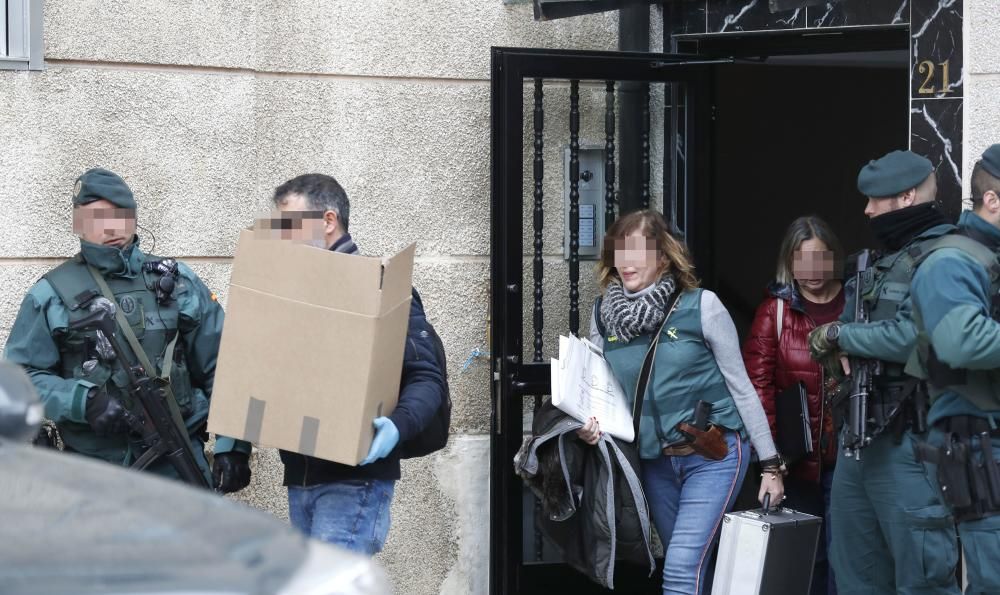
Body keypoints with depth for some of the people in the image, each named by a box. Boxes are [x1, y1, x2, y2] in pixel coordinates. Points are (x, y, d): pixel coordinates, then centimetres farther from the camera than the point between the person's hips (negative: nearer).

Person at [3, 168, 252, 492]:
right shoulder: (53, 295, 1)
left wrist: (232, 445, -4)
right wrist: (84, 401, -19)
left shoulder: (177, 282, 6)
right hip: (94, 471, -1)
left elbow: (222, 367, 6)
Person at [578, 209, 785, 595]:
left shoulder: (701, 306, -11)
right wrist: (590, 423, -14)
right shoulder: (604, 314, 0)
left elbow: (740, 385, -4)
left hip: (714, 456, -5)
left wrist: (770, 465, -2)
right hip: (655, 462, 5)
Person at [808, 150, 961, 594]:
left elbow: (912, 337, -25)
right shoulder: (881, 262, 18)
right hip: (859, 437, 9)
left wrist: (838, 334, -10)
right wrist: (833, 346, -4)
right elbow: (825, 338, 20)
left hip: (907, 444, -9)